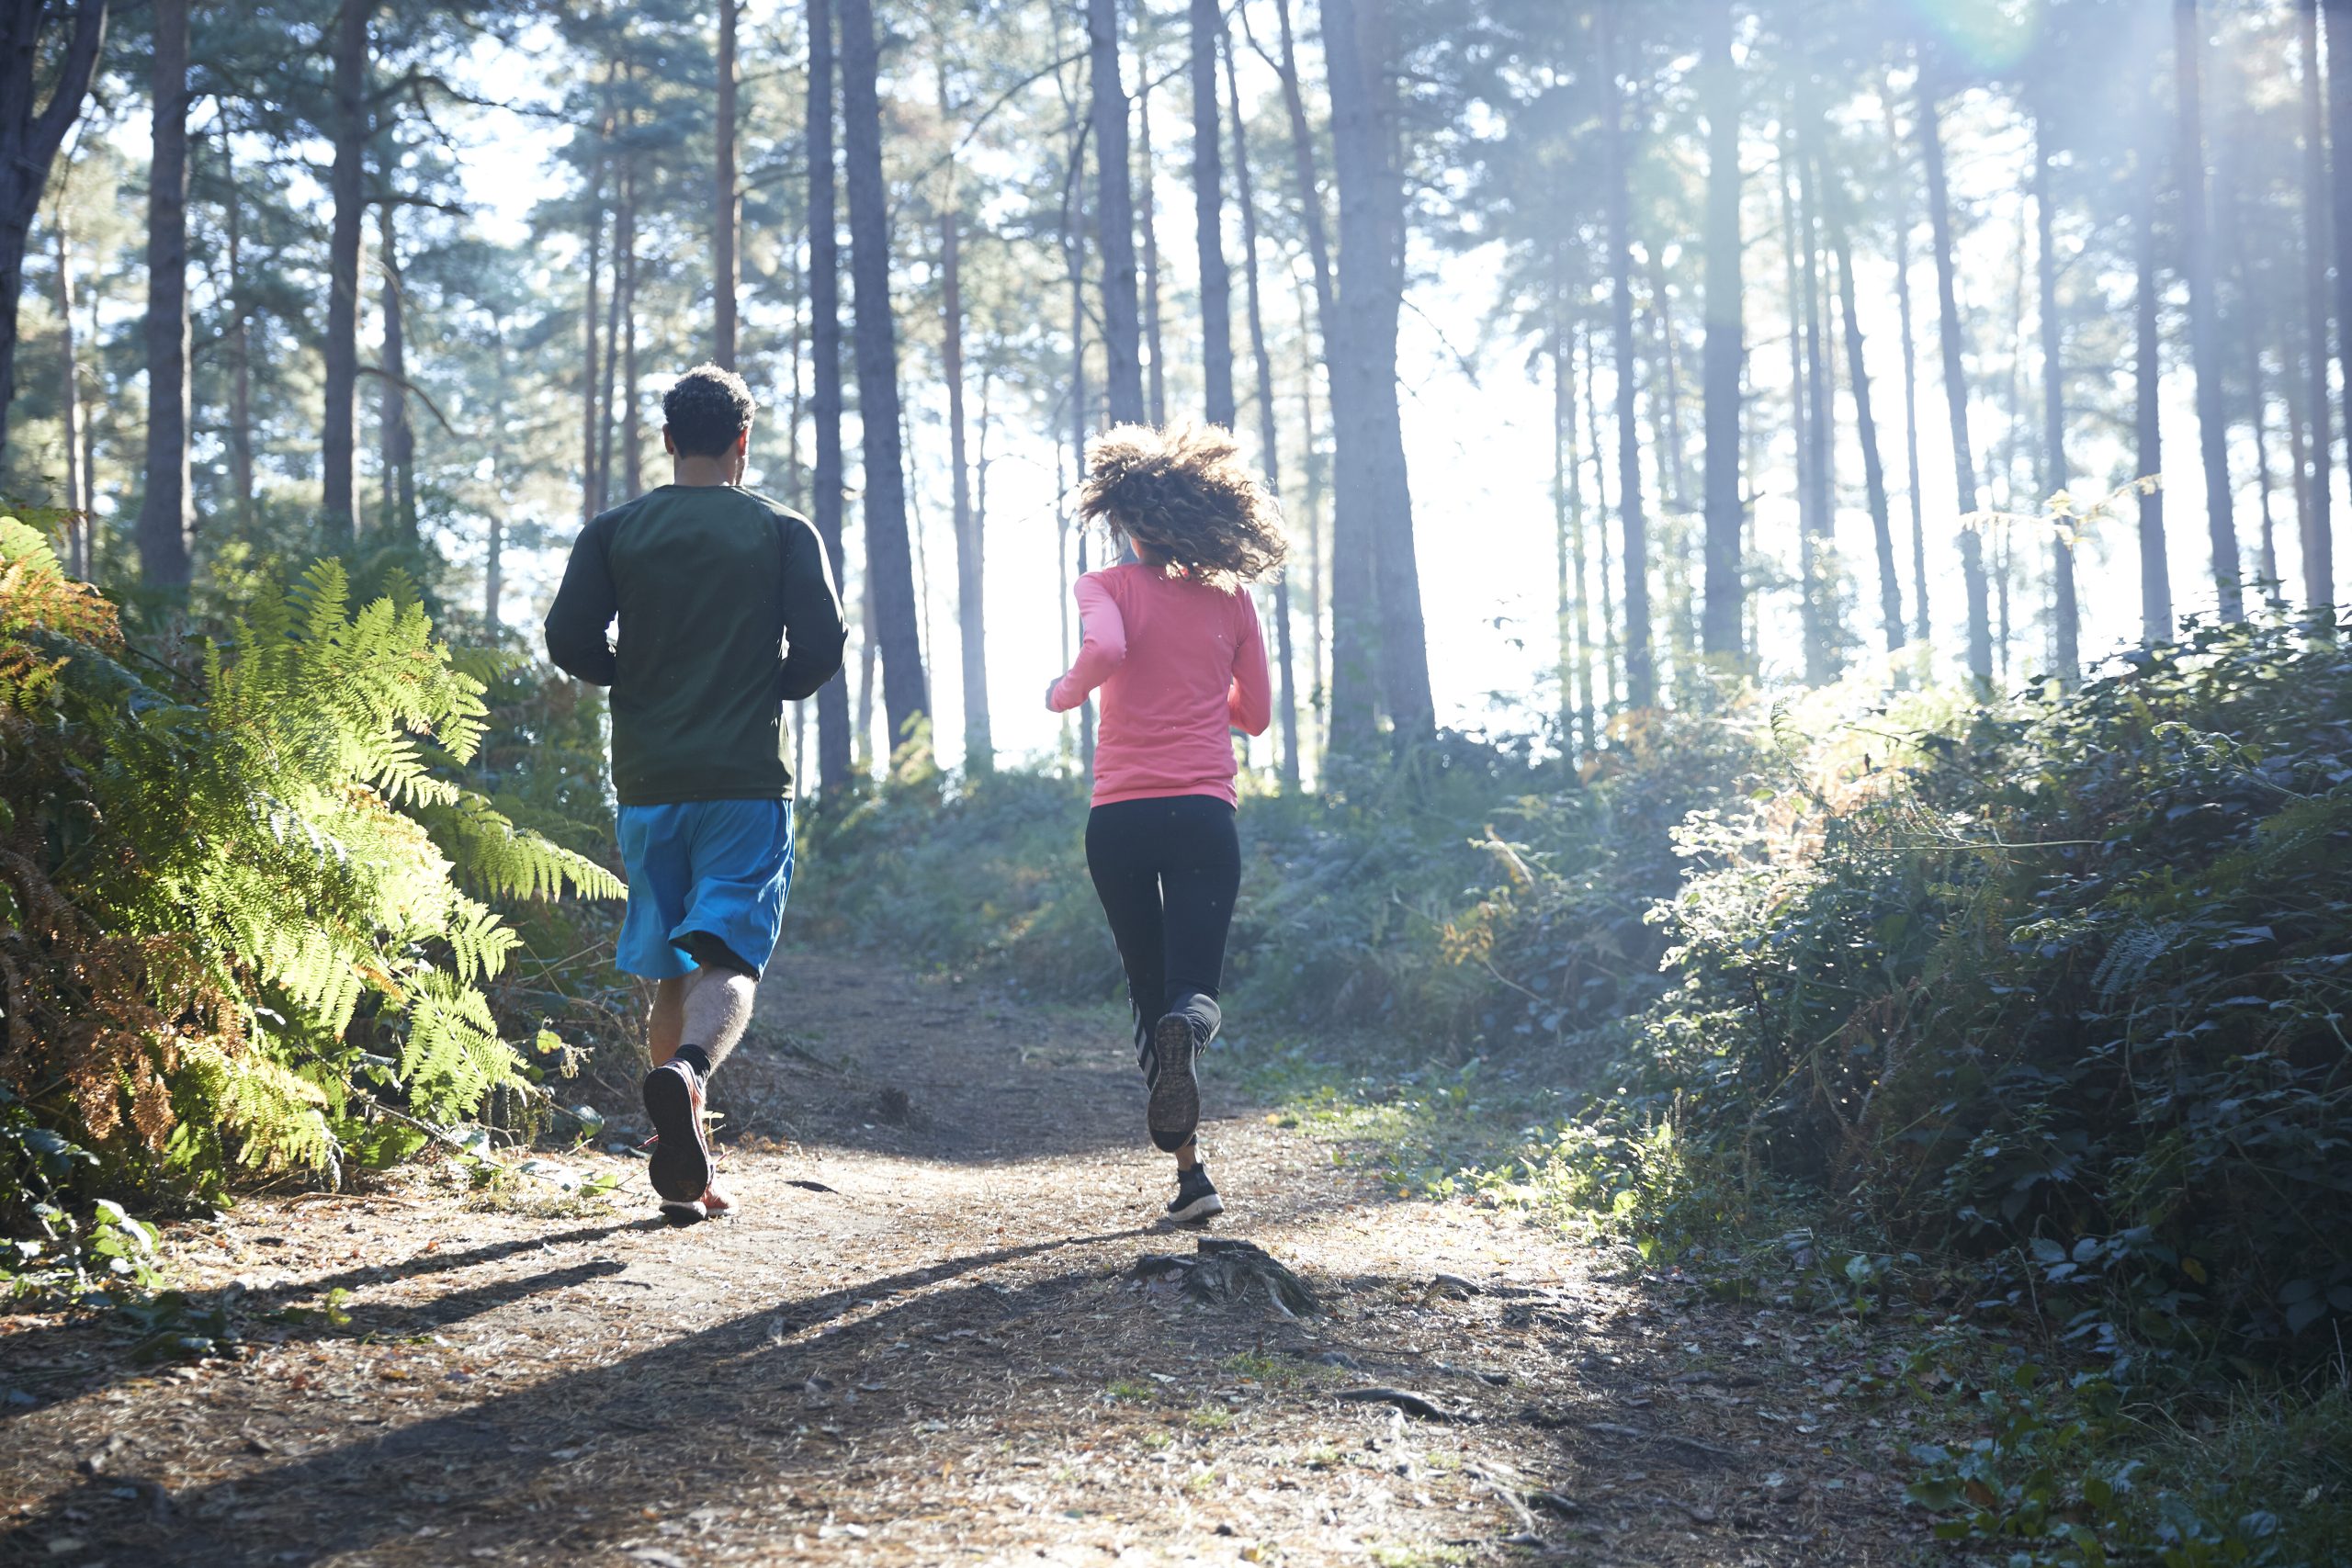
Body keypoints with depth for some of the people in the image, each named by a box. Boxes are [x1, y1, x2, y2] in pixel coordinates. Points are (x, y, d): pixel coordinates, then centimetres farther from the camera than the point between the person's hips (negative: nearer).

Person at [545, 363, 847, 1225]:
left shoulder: (613, 530, 5)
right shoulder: (785, 532, 1)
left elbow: (569, 641, -3)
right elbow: (821, 647, -6)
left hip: (649, 781, 3)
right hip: (749, 779, -2)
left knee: (672, 969, 11)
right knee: (728, 957, -6)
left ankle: (685, 1172, 13)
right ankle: (685, 1071, -38)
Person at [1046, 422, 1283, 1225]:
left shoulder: (1108, 587, 2)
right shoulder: (1230, 600, 9)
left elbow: (1106, 650, -21)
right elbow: (1255, 714, 15)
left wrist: (1064, 693, -1)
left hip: (1119, 815, 0)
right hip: (1205, 812, 0)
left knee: (1148, 990, 13)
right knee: (1192, 986, 0)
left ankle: (1190, 1171, 7)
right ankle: (1188, 1024, -39)